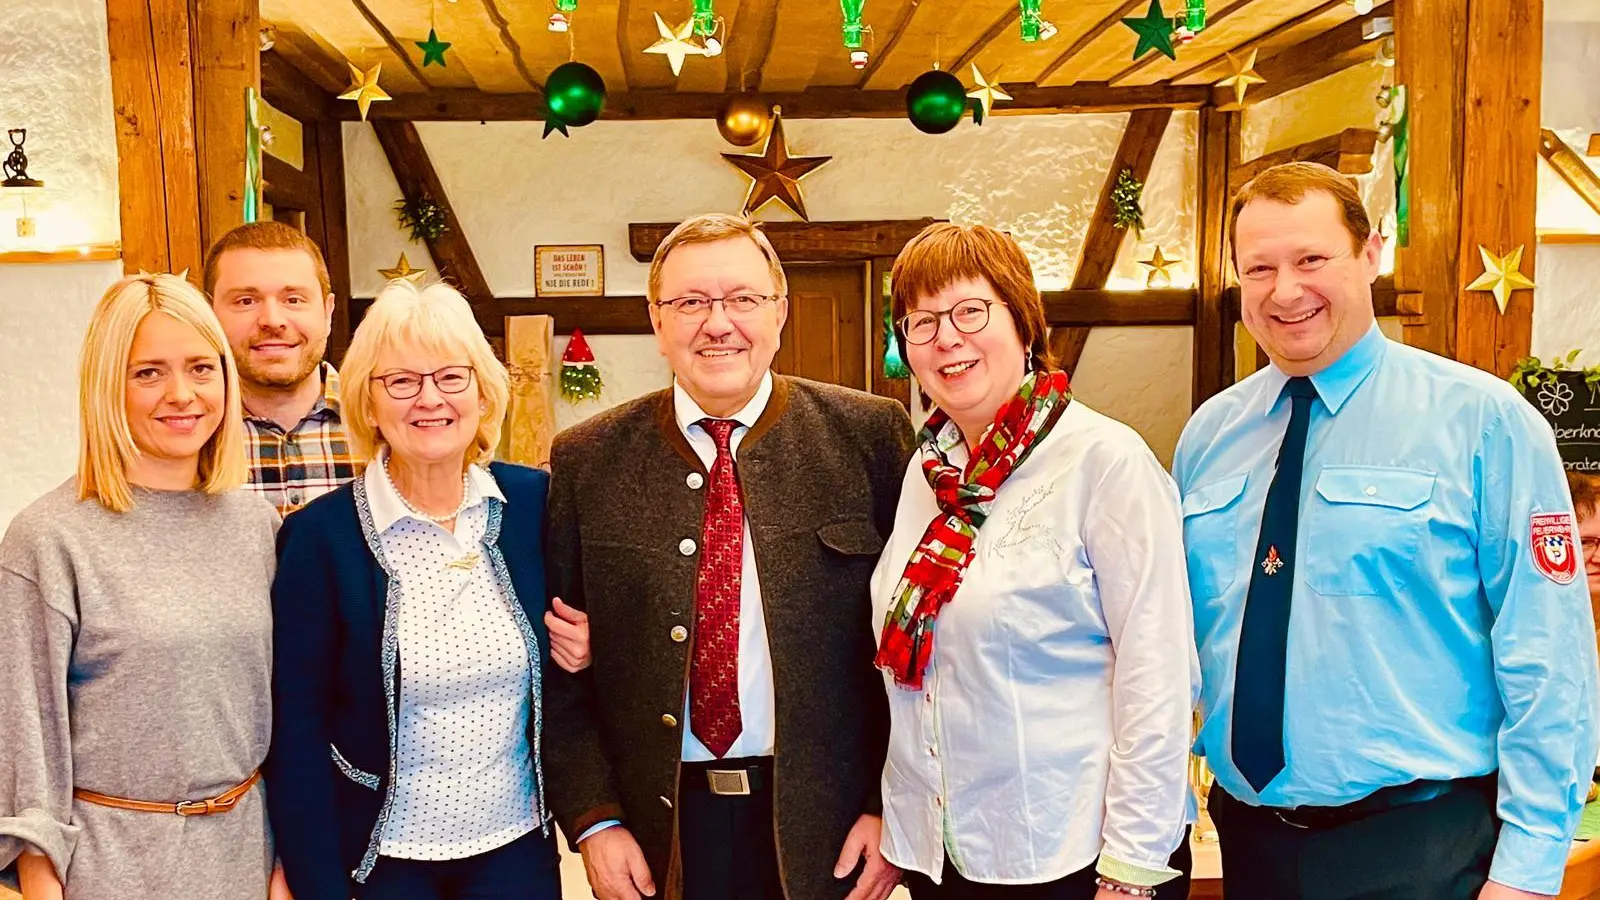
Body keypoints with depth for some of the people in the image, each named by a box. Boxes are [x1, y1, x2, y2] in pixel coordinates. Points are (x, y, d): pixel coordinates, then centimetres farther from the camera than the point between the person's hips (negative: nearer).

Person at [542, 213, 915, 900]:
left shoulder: (871, 436, -4)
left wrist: (893, 807, -5)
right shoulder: (585, 461, -1)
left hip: (826, 830, 0)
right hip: (655, 835, 1)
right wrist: (593, 819, -4)